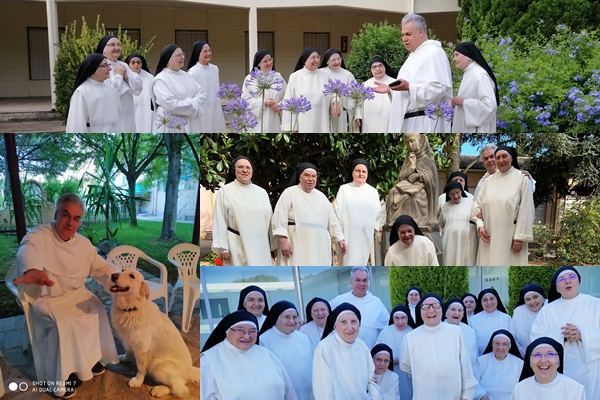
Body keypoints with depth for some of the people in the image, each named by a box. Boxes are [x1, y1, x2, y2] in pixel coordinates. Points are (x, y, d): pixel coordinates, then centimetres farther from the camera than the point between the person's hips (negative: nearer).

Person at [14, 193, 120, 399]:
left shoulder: (83, 244, 2)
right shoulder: (38, 236, -18)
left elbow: (103, 268, 5)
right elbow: (28, 251, -41)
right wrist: (32, 270, -67)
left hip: (75, 294, 6)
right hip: (45, 298, -6)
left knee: (97, 310, -16)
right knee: (62, 322, -29)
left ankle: (91, 357, 7)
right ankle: (59, 378, -12)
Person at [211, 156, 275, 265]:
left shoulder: (262, 192, 13)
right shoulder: (225, 191, 2)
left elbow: (269, 219, 15)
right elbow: (220, 222, -2)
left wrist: (273, 245, 13)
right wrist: (222, 248, -9)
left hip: (261, 247, 4)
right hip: (238, 247, -4)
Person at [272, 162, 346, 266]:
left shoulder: (321, 196, 17)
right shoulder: (289, 193, 1)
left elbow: (332, 220, 19)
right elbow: (280, 217, -7)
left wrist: (340, 238, 11)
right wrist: (283, 240, -17)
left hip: (319, 247, 5)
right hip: (296, 246, -5)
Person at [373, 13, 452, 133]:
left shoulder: (434, 53, -11)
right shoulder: (415, 55, 22)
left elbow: (438, 88, -22)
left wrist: (408, 87, -27)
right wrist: (391, 89, 12)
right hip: (409, 121, 10)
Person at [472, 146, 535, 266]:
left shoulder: (522, 178, -2)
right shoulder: (489, 180, 11)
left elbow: (526, 211, -6)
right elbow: (478, 206, 14)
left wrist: (519, 237, -12)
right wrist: (480, 226, -4)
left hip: (510, 237, -4)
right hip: (489, 237, 4)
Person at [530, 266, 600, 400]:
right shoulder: (547, 310, 5)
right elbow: (536, 339, -4)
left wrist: (582, 335, -20)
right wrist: (562, 336, -18)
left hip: (589, 372, -1)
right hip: (558, 372, 1)